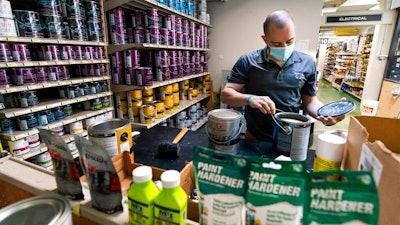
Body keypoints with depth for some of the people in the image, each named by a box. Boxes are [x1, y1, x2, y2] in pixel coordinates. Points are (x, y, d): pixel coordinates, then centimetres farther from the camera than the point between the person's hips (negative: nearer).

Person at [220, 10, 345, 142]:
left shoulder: (307, 64, -2)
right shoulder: (247, 61, -9)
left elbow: (310, 102, 5)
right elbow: (225, 95, -12)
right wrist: (249, 99, -30)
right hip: (255, 139, -3)